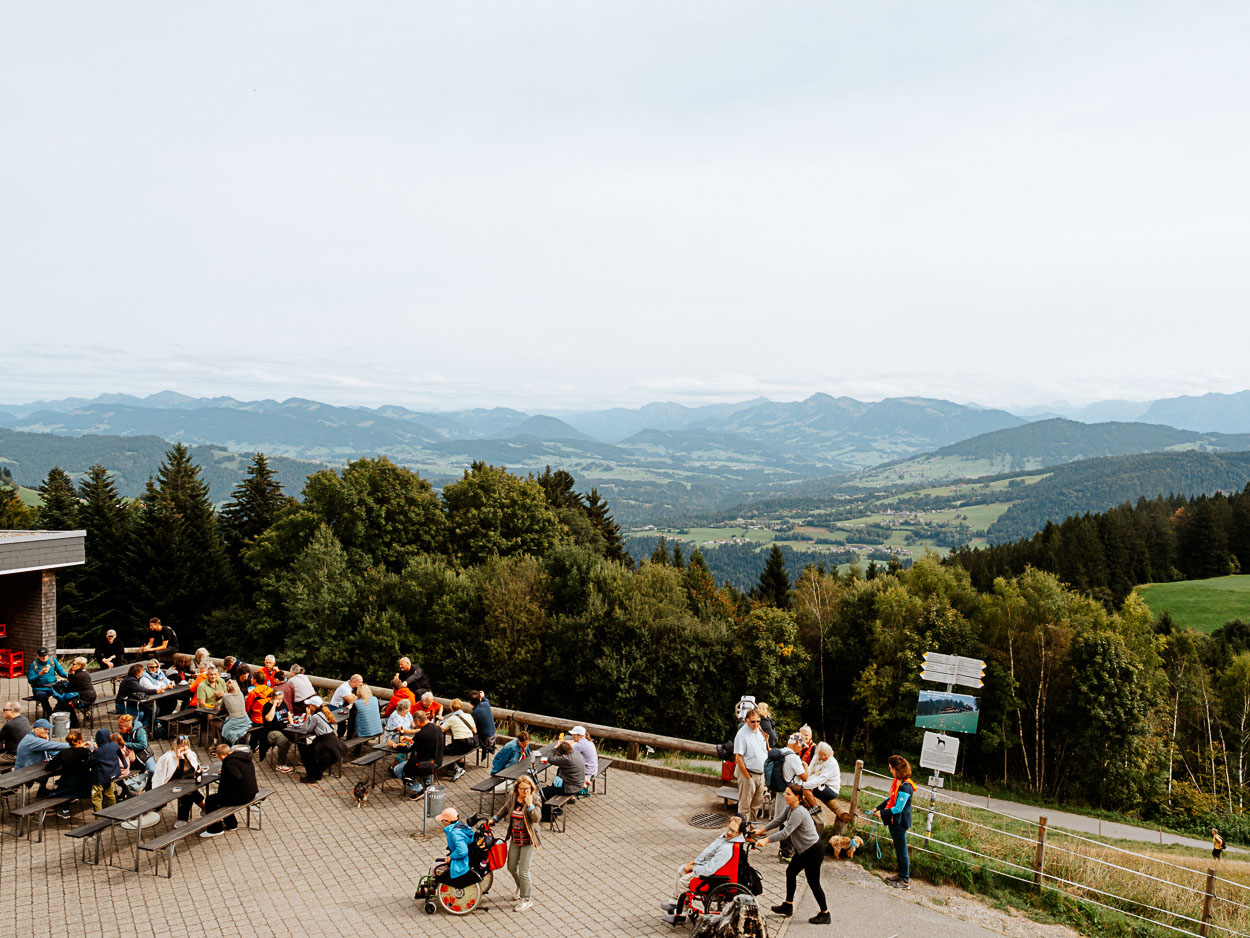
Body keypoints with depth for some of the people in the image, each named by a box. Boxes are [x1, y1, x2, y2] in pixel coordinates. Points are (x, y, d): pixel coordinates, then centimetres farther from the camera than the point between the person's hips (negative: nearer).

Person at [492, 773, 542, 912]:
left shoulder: (534, 799, -15)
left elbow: (537, 818, -26)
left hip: (528, 841, -5)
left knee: (523, 871, -4)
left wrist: (529, 804, -34)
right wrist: (495, 819, 21)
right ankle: (520, 887, 47)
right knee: (511, 867, 18)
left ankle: (526, 900, 11)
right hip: (514, 839, 5)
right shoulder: (513, 798, -3)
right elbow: (506, 808, 19)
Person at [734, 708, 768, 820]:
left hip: (761, 773, 7)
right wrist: (747, 776, -17)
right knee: (745, 804, 0)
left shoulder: (760, 731, 7)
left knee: (758, 804, 16)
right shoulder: (742, 734, -16)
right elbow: (738, 758, -18)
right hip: (748, 774, -7)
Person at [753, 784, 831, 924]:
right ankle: (788, 906, 29)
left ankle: (825, 914, 14)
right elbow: (778, 820, 10)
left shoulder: (798, 813, -29)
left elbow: (785, 833, -32)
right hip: (803, 850, 10)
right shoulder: (789, 808, 0)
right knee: (791, 872, 17)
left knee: (813, 882, 0)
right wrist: (761, 830, 4)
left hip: (813, 851, -10)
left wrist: (766, 840, -31)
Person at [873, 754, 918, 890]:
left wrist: (882, 813, -16)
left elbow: (898, 808, -25)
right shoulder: (896, 781, 3)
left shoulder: (905, 787, -26)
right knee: (898, 849, 20)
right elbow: (890, 798, 15)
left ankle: (906, 881, 13)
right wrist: (878, 808, 8)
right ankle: (901, 874, 34)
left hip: (900, 822, -9)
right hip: (894, 820, 9)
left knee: (902, 851, 2)